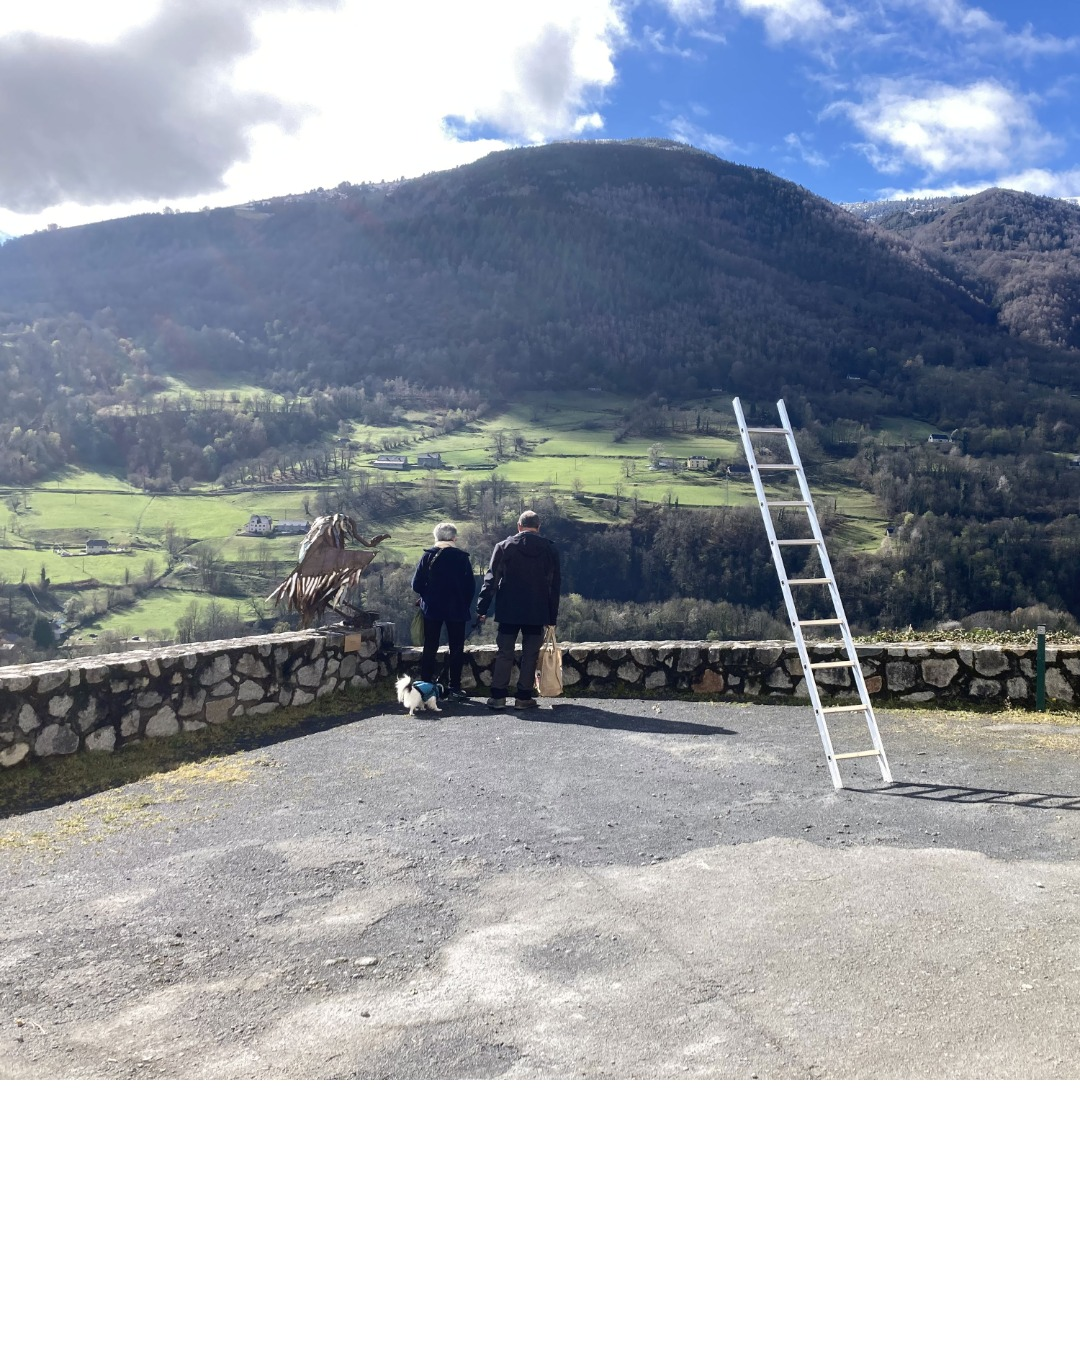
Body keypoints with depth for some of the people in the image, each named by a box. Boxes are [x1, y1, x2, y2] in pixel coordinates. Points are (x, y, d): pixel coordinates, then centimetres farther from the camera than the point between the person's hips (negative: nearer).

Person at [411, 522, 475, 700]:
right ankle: (454, 687, 3)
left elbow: (416, 584, -5)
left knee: (430, 648, 8)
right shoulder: (462, 557, -5)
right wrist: (465, 605, 8)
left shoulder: (428, 556, -3)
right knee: (456, 648, 6)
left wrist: (428, 597, 13)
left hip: (432, 609, 1)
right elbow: (470, 585, -5)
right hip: (457, 609, -1)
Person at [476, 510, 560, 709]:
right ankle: (524, 697, 6)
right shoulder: (550, 550, 3)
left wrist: (481, 609, 0)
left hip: (508, 611, 0)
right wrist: (553, 616, 10)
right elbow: (554, 585, 5)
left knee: (504, 654, 5)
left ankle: (498, 696, 4)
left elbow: (491, 580, -3)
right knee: (530, 655, 6)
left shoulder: (504, 547, -1)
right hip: (537, 612, 0)